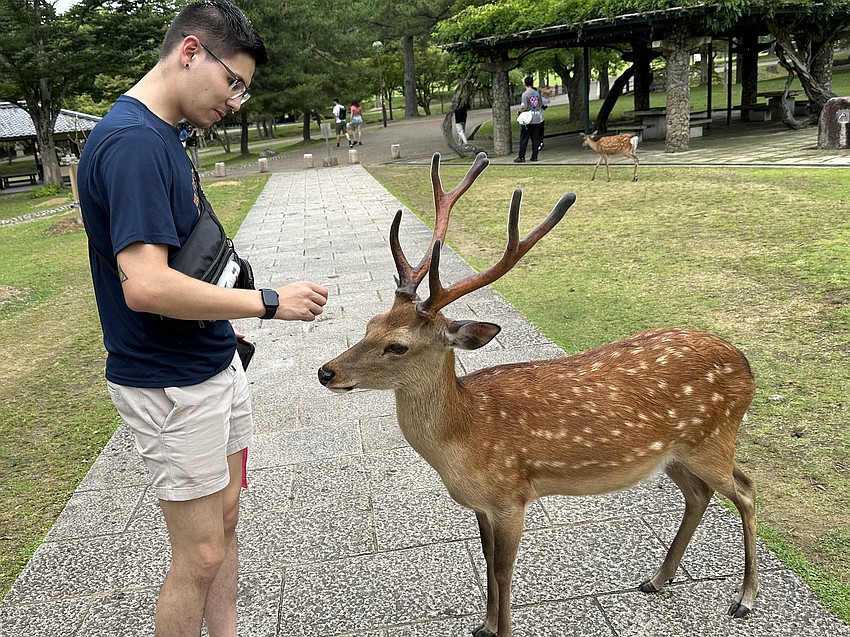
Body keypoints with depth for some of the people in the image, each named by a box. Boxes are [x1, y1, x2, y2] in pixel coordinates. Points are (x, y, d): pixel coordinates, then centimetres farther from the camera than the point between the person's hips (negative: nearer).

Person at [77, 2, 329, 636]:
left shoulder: (160, 133, 9)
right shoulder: (131, 141, -21)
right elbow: (145, 285, -30)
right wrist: (270, 302, -22)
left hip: (214, 366, 9)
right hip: (173, 387, -9)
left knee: (225, 520, 19)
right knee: (201, 554, 4)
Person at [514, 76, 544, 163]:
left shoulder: (525, 94, -11)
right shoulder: (537, 93, 7)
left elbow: (523, 107, -17)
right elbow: (541, 106, 11)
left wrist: (520, 110, 3)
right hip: (537, 119, 5)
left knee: (524, 139, -1)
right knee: (535, 139, 9)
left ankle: (521, 157, -1)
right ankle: (534, 156, 11)